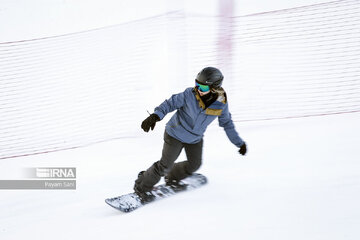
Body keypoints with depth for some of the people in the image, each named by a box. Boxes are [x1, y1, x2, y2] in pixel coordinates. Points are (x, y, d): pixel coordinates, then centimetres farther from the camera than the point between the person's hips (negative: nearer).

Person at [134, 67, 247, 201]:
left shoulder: (221, 104, -18)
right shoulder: (190, 95, -28)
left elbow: (227, 123, -1)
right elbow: (171, 103, -19)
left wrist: (239, 142, 6)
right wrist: (156, 116, -35)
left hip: (195, 139, 5)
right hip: (176, 134, -4)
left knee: (194, 164, 18)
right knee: (165, 165, -3)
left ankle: (172, 179, 45)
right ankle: (142, 187, 16)